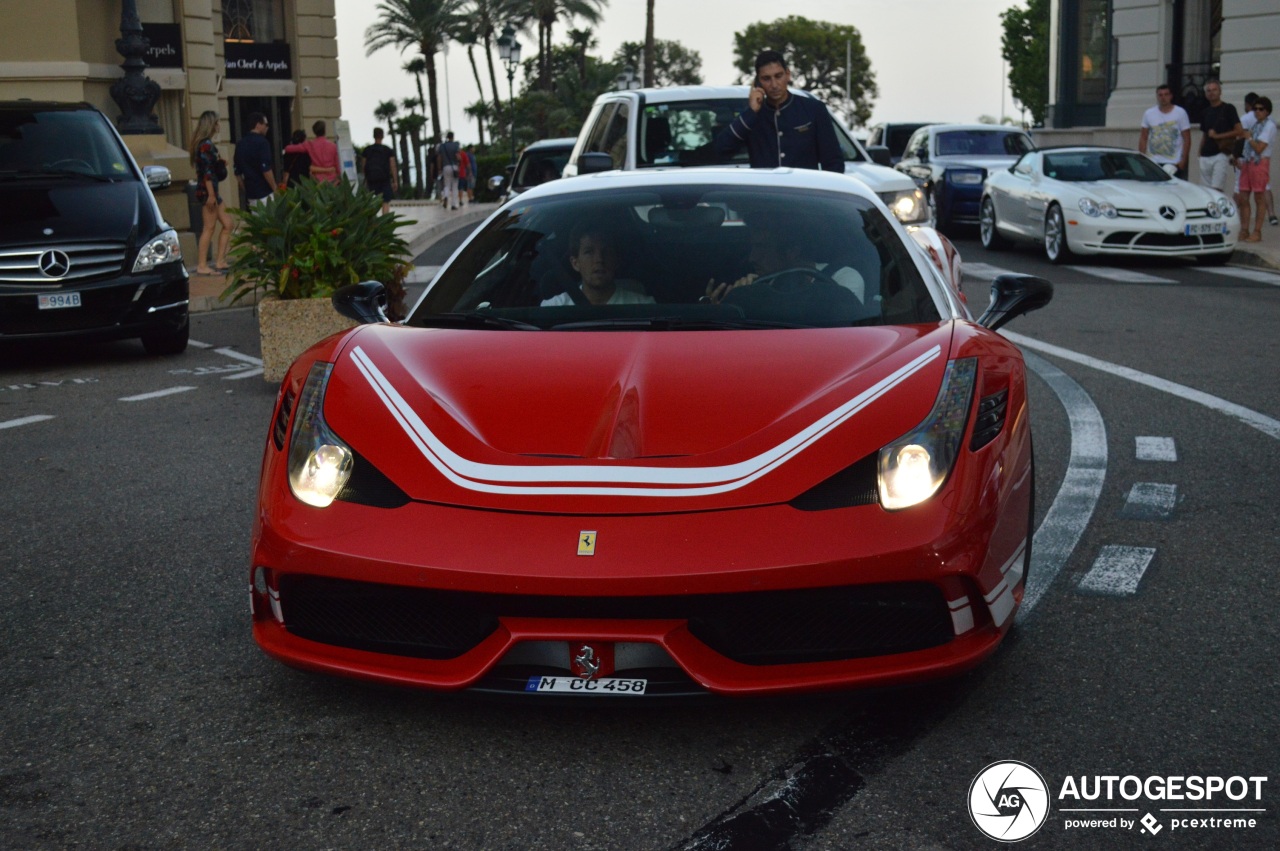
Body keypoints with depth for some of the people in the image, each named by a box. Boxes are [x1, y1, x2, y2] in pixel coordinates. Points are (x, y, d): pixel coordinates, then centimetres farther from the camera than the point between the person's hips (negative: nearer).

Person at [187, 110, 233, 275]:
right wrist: (211, 194, -22)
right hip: (207, 190, -10)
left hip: (211, 191, 10)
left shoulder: (206, 143, 14)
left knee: (227, 224, 11)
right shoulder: (206, 145, -15)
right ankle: (202, 266, -3)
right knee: (209, 228, -6)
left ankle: (219, 262, 13)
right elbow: (207, 171, -20)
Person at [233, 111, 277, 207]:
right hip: (264, 192, -8)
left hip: (250, 193, 8)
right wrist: (275, 189, -11)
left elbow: (237, 172, 14)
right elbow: (266, 169, -19)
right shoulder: (261, 142, -12)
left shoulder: (241, 144, 11)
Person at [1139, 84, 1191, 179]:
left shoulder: (1180, 113, 0)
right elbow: (1143, 138, 9)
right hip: (1153, 163, 2)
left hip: (1175, 164, -2)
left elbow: (1186, 138, -1)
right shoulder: (1148, 114, 7)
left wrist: (1183, 160, -9)